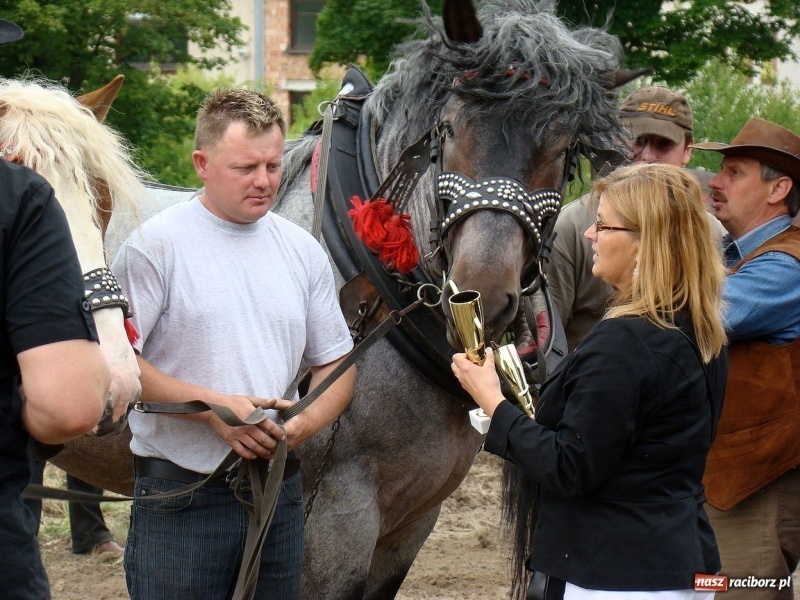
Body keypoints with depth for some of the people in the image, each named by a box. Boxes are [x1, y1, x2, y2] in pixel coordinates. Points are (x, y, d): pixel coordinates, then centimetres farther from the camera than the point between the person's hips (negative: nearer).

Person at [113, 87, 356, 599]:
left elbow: (336, 364, 14)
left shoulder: (303, 250, 10)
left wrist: (305, 423, -8)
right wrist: (214, 406, -18)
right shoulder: (156, 245, -6)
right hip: (182, 496, -5)